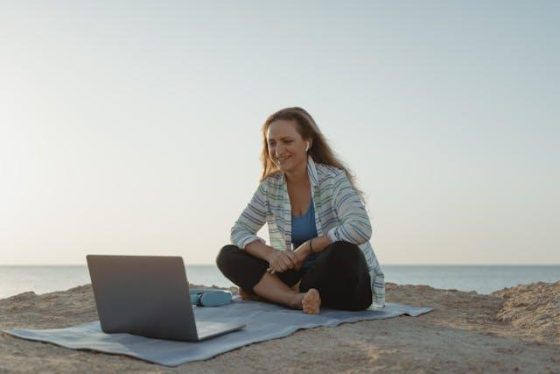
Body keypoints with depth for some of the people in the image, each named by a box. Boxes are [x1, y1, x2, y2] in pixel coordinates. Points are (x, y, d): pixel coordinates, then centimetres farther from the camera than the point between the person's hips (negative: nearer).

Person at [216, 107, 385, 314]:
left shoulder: (334, 179, -14)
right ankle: (296, 298, -28)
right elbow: (239, 231, -1)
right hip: (299, 273, 4)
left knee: (343, 252, -38)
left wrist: (307, 247, -21)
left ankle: (264, 291, -14)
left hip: (343, 282, -4)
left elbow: (360, 229, -29)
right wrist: (270, 254, -20)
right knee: (227, 255, -9)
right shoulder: (269, 187, 0)